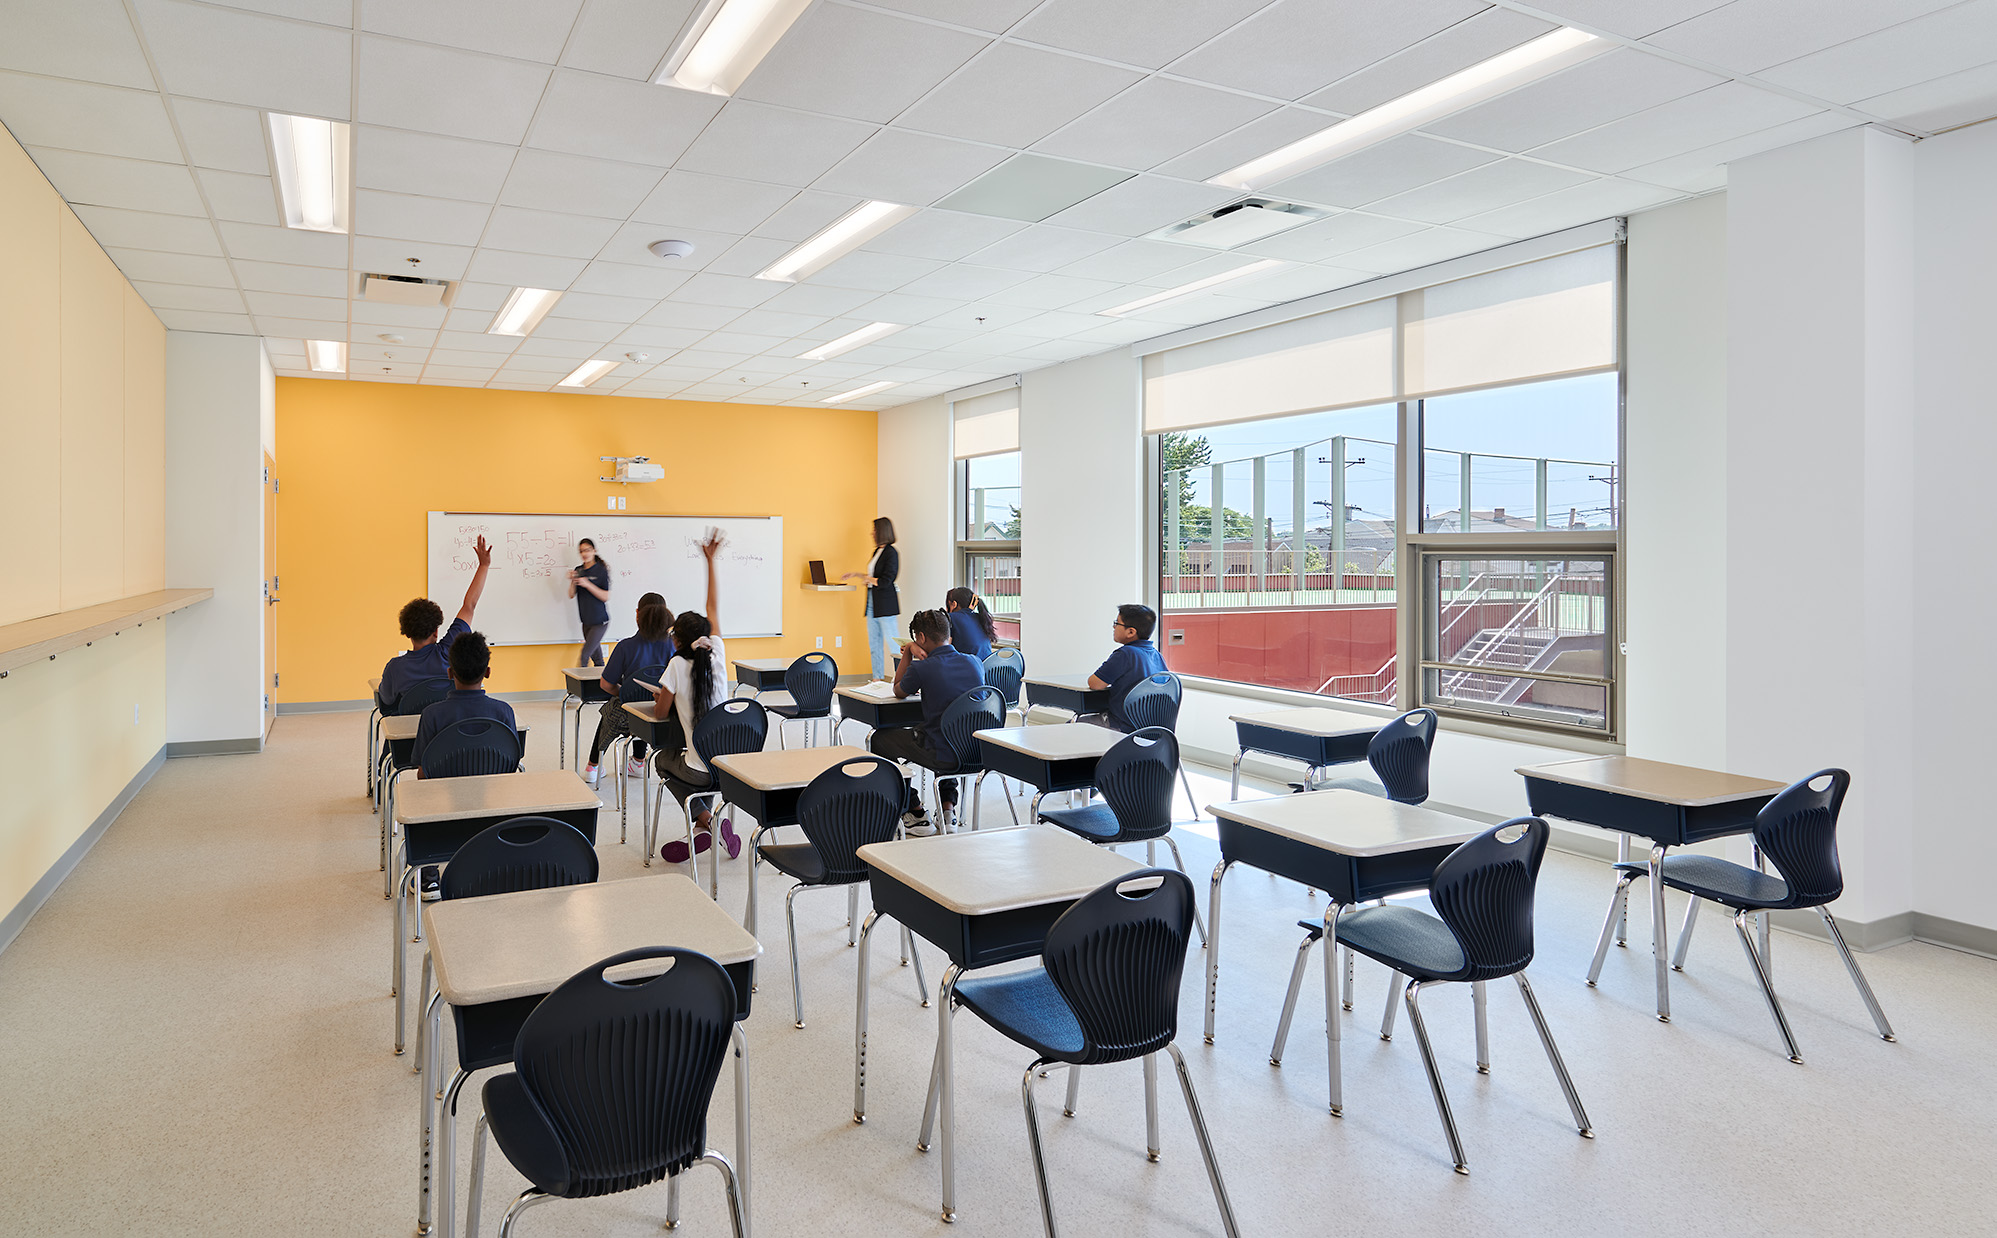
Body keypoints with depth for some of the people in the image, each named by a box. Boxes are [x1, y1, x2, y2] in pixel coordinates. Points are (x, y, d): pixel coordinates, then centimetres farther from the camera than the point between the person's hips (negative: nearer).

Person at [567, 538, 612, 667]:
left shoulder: (601, 570, -7)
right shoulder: (578, 570, 8)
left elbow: (606, 597, -12)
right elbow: (571, 595, 6)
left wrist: (587, 584, -21)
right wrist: (573, 581, -12)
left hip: (600, 621, -6)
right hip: (586, 621, 6)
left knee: (584, 657, -11)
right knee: (596, 658, 12)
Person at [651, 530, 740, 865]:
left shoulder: (677, 666, -11)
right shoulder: (717, 658, -1)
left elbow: (661, 713, 0)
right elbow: (713, 608, 10)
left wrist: (659, 698, 24)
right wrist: (711, 561, 16)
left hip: (702, 771, -5)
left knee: (663, 759, 27)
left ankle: (705, 820, 7)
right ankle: (708, 825, 20)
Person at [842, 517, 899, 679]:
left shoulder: (891, 553, -13)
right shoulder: (877, 551, 14)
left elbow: (884, 582, -18)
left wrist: (863, 577, -7)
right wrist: (856, 575, 17)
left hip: (885, 605, -9)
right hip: (873, 604, 9)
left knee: (892, 643, -5)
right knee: (874, 645, 10)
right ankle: (877, 679, 16)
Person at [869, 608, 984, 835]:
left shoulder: (922, 669, -17)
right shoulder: (975, 663, -1)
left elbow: (898, 692, 5)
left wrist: (909, 650, 8)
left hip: (943, 756, -6)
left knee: (878, 739, 17)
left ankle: (917, 814, 19)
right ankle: (947, 807, 31)